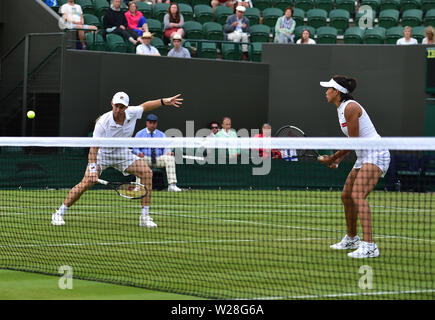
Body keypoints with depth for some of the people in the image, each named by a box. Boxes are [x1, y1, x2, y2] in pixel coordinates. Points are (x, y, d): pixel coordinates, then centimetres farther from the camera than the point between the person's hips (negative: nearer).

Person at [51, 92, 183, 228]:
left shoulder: (132, 113, -15)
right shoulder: (102, 123, -29)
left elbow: (145, 106, 9)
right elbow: (94, 147, -29)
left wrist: (164, 101, 0)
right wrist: (93, 170, -38)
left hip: (122, 153, 5)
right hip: (102, 153, -4)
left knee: (147, 173, -13)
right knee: (87, 182, -22)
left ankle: (144, 217, -8)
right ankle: (59, 214, -9)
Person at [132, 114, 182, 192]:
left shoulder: (162, 135, 17)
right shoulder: (139, 134, 11)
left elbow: (166, 148, 10)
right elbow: (135, 149, 4)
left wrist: (168, 152, -15)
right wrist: (139, 153, -20)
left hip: (158, 160, 2)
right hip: (145, 158, -2)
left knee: (170, 158, -26)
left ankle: (172, 185, -33)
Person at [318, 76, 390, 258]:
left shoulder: (350, 108, -15)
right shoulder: (341, 110, 14)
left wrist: (332, 158, -10)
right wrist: (337, 160, 7)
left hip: (375, 154, -10)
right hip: (363, 157, 10)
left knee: (358, 195, -24)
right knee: (346, 196, 16)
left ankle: (369, 246, -32)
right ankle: (351, 239, 33)